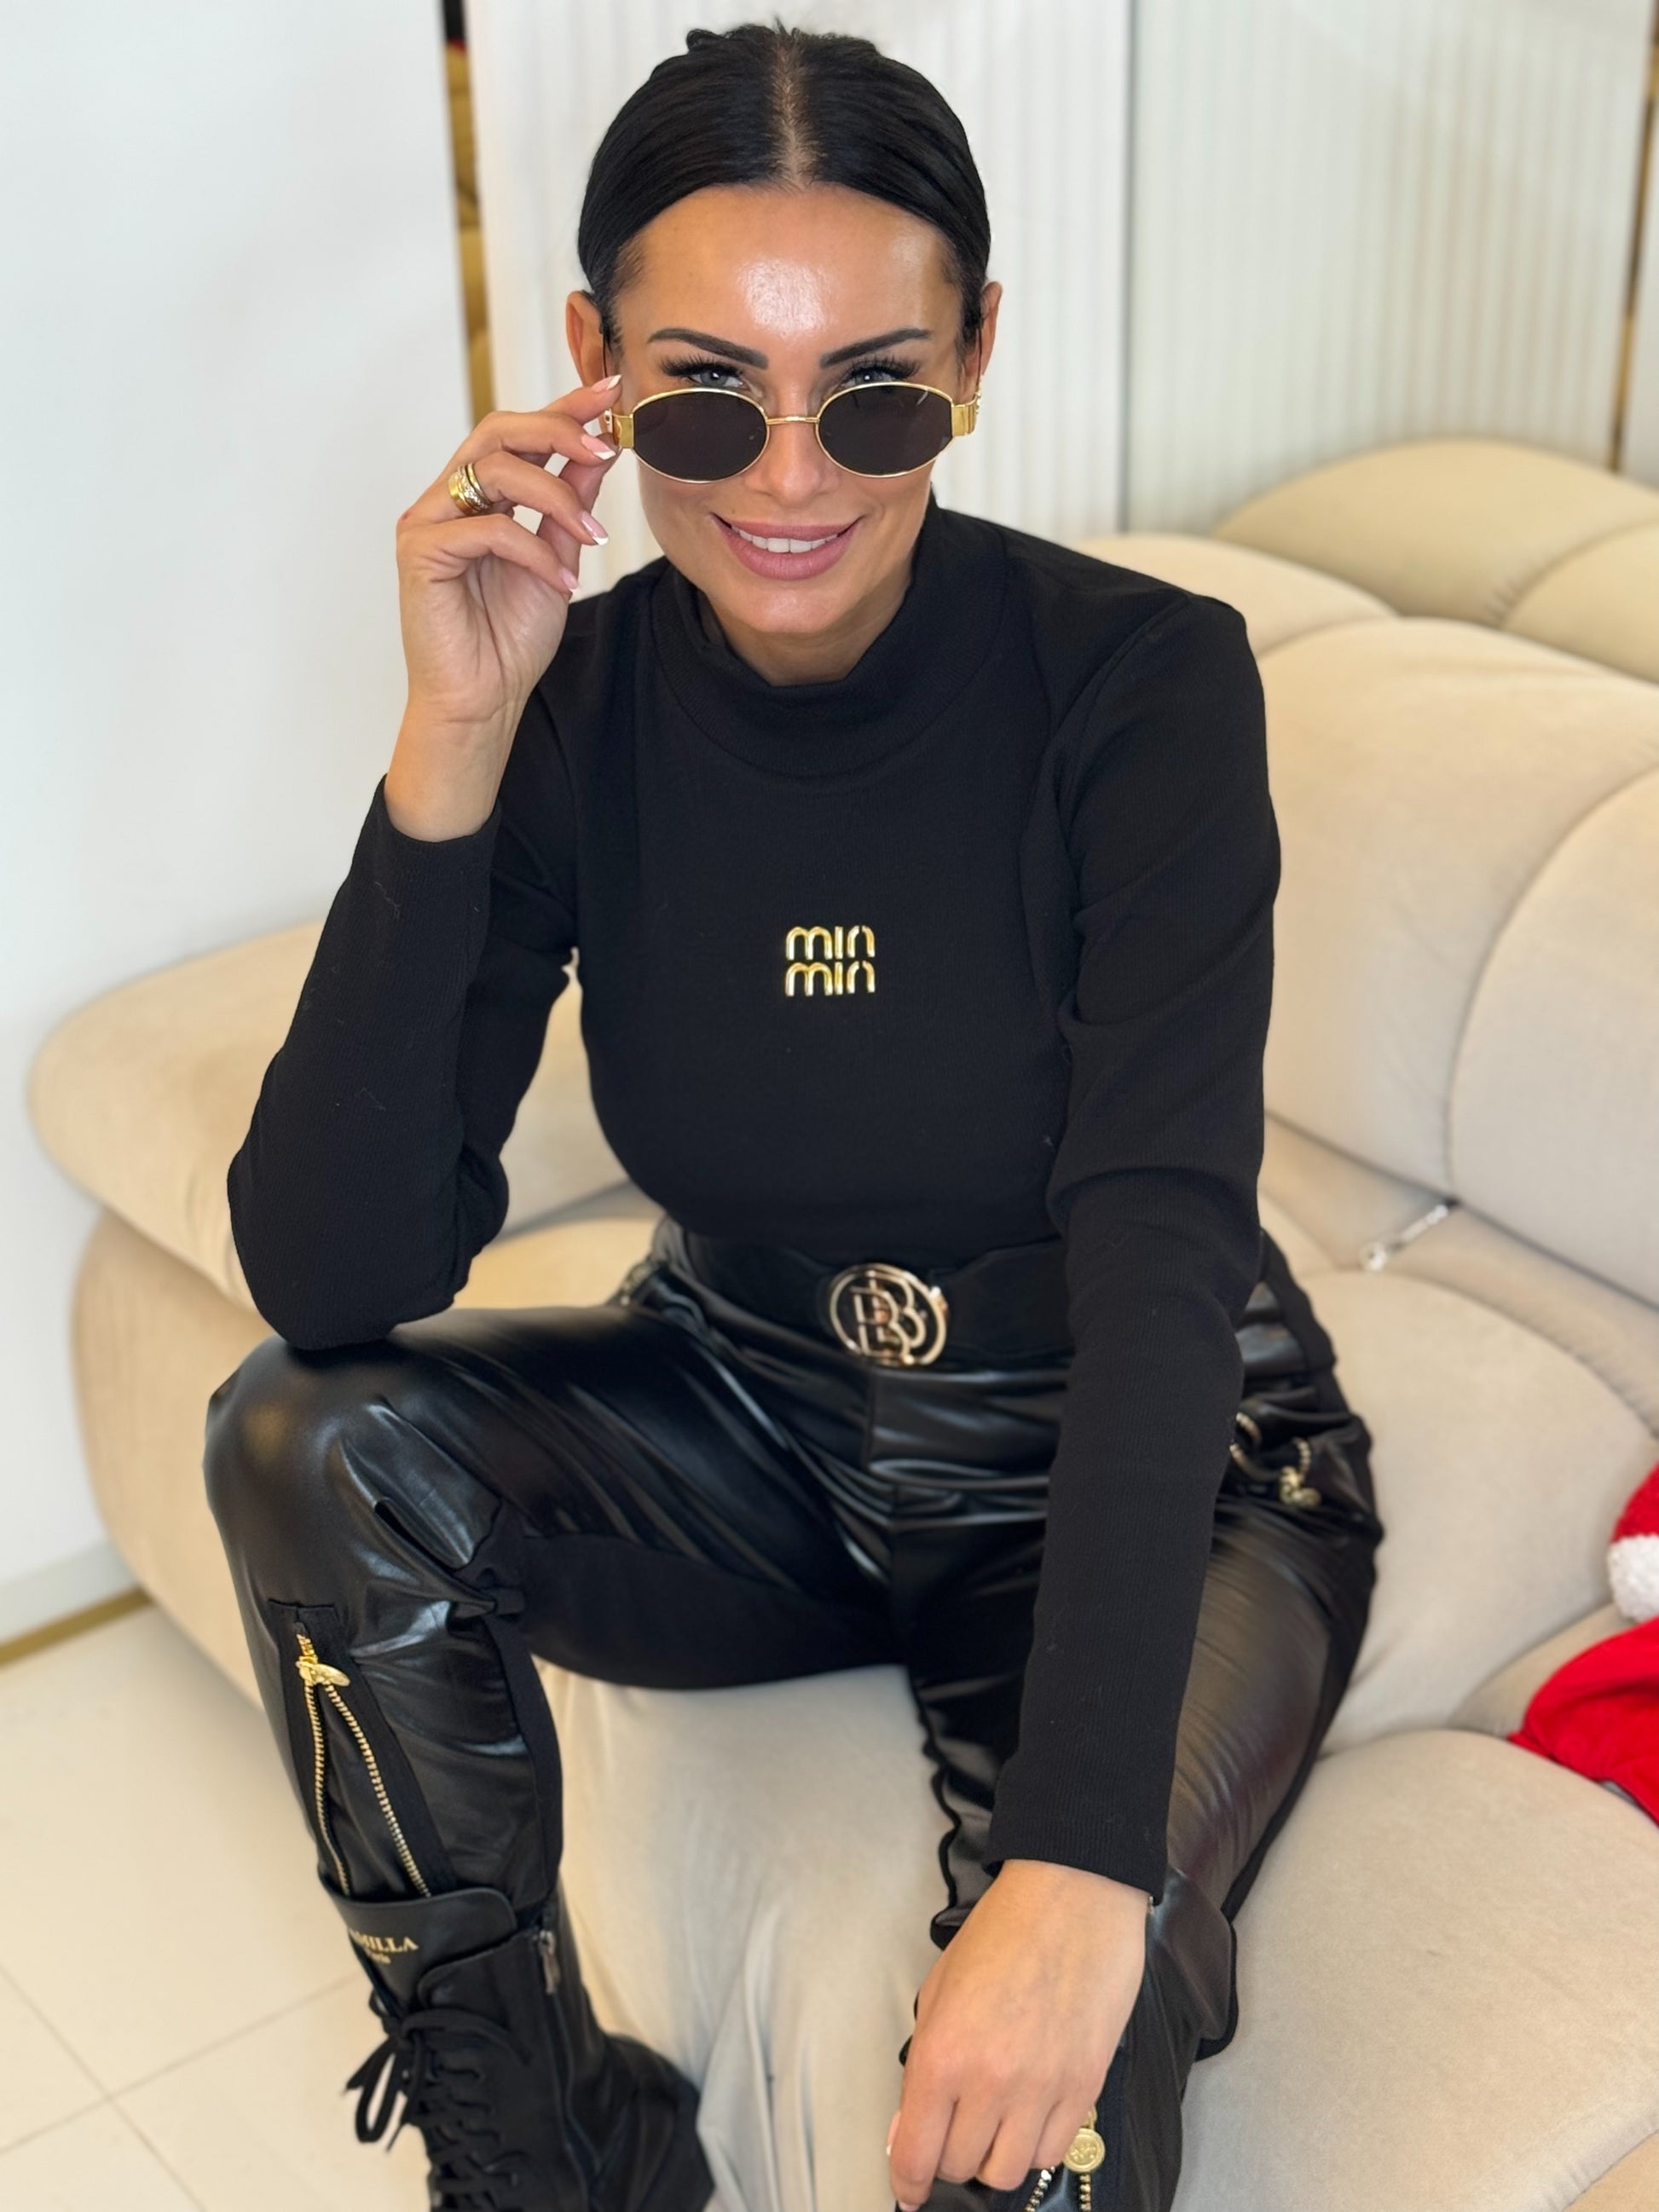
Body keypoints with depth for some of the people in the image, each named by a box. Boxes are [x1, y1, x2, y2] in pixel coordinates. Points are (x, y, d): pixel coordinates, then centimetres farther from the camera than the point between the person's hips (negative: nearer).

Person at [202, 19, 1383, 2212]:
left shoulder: (1139, 677, -21)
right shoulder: (575, 707, -13)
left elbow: (1163, 1260, -29)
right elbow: (329, 1283, -21)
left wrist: (1082, 1856, -39)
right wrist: (453, 747, -30)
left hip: (1144, 1468, -3)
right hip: (756, 1432, 4)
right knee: (308, 1440, -22)